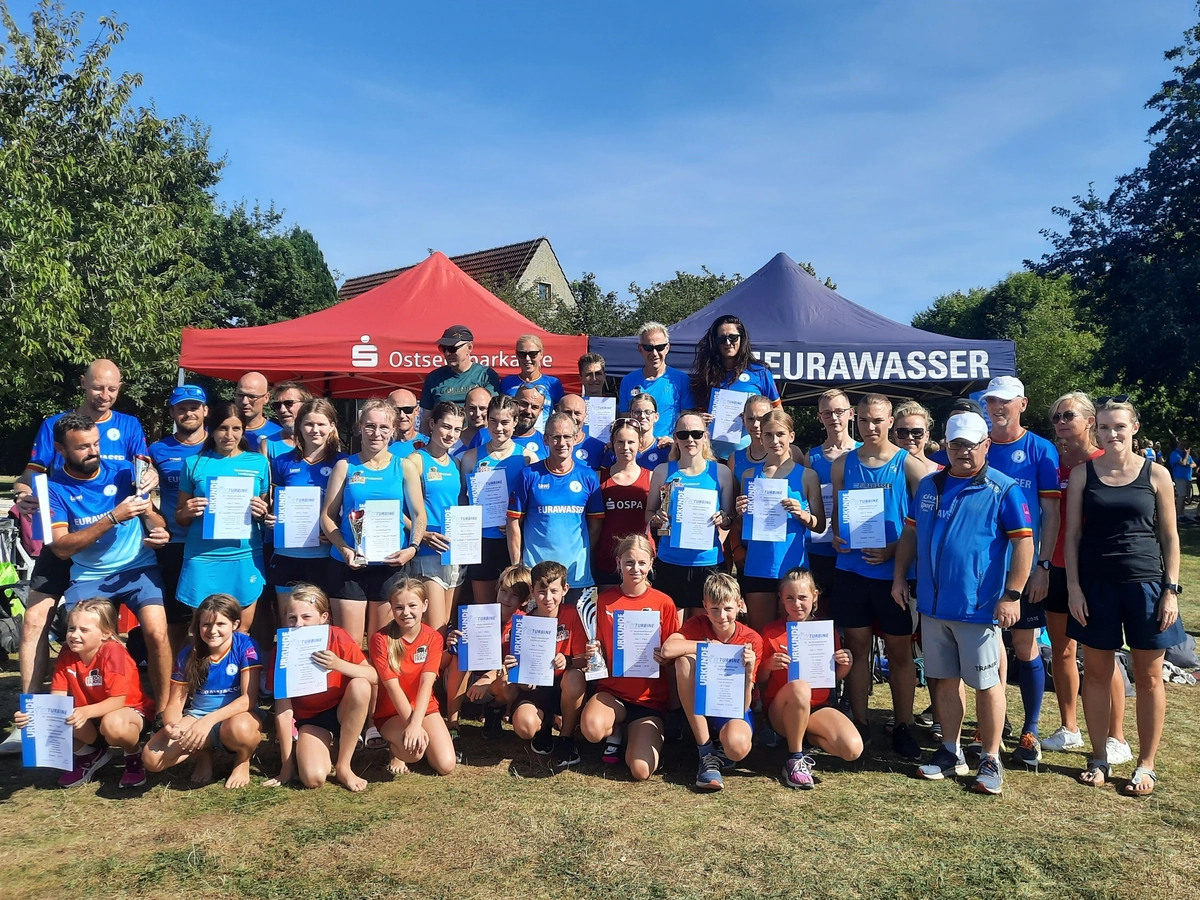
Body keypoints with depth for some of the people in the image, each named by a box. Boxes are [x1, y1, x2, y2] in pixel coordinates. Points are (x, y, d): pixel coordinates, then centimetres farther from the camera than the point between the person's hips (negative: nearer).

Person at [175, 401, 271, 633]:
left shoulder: (259, 462, 5)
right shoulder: (195, 464, 4)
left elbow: (268, 510, 13)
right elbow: (179, 517, 10)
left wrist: (263, 512, -10)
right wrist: (187, 512, -12)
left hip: (245, 557, 1)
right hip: (203, 558, 0)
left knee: (242, 632, 8)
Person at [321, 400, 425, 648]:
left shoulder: (404, 468, 5)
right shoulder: (345, 466, 5)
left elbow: (419, 516, 4)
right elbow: (327, 516, 3)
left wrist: (412, 548, -13)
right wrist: (343, 548, -13)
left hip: (390, 566, 0)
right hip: (348, 565, 0)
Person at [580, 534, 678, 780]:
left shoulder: (664, 603, -3)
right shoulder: (606, 600, 0)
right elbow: (600, 650, 9)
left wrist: (665, 658, -18)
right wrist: (593, 652, -13)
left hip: (650, 697, -1)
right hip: (613, 690, 1)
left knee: (641, 770, -20)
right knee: (592, 729, -33)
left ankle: (650, 734, 15)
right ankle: (617, 732, 5)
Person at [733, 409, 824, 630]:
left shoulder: (806, 475, 1)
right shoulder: (749, 475, 7)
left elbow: (820, 525, 3)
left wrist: (802, 514, -16)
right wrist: (740, 514, -7)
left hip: (793, 565, -2)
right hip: (756, 567, 2)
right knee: (759, 633, 9)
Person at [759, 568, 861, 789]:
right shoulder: (770, 632, -2)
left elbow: (836, 676, 13)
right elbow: (760, 681, 1)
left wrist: (846, 664, -8)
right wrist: (769, 665, -20)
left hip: (819, 706, 3)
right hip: (781, 710, -3)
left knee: (853, 749, -25)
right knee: (799, 686, -38)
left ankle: (808, 736, 8)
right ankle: (794, 760, -18)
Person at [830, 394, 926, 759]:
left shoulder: (909, 465, -3)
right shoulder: (842, 464, 7)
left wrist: (894, 549, -16)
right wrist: (836, 535, -5)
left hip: (894, 571, -2)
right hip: (852, 570, 2)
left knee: (900, 650, 7)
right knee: (857, 647, 8)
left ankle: (903, 727, 20)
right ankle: (858, 724, 19)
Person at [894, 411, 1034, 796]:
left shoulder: (1003, 489, -8)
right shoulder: (928, 485, 8)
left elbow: (1023, 543, -11)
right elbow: (910, 533, 15)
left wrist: (1012, 595, -15)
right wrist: (899, 577, 8)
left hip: (979, 605, -5)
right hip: (933, 604, 5)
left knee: (986, 683, 5)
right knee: (944, 680, 14)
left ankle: (990, 759, 20)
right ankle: (951, 752, 27)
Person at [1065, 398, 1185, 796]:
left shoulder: (1155, 474, 1)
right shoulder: (1083, 473, 2)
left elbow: (1170, 536, 3)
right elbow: (1073, 533, 2)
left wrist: (1172, 589, -3)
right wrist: (1073, 586, -4)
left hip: (1146, 583, 0)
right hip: (1096, 585, 1)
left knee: (1148, 676, 7)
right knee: (1096, 671, 8)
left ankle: (1146, 764, 21)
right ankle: (1099, 758, 22)